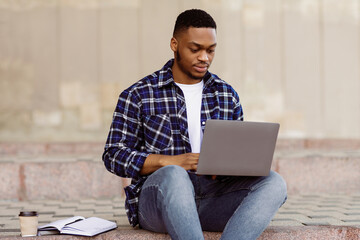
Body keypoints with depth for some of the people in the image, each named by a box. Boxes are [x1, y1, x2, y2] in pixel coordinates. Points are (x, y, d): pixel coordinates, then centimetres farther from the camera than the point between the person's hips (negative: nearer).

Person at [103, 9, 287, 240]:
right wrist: (172, 162, -14)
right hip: (158, 198, -3)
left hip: (213, 195, 4)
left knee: (273, 182, -24)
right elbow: (114, 156, 1)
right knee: (174, 175, -39)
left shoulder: (227, 95, 16)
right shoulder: (138, 95, 5)